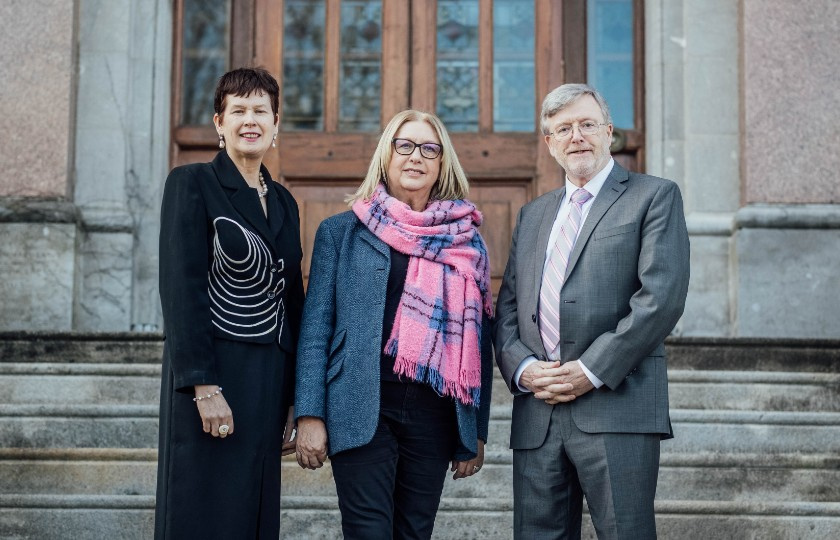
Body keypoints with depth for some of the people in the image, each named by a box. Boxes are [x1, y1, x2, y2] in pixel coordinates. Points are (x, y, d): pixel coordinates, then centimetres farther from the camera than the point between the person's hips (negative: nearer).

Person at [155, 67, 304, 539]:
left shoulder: (283, 202, 14)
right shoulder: (192, 183, -4)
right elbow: (181, 288, -12)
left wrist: (295, 399, 12)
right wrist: (204, 387, -19)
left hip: (269, 382, 6)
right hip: (213, 379, -6)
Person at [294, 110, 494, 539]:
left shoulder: (466, 241, 10)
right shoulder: (341, 231, 6)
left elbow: (479, 338, 10)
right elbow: (315, 327, 2)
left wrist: (476, 431, 7)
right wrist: (309, 415, -7)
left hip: (436, 415, 2)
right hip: (362, 413, -2)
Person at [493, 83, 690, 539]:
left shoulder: (654, 197, 4)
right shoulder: (532, 214, 23)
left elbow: (662, 296, -8)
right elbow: (507, 308, 18)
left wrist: (592, 371, -13)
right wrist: (521, 367, -2)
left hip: (617, 406, -5)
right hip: (536, 414, 5)